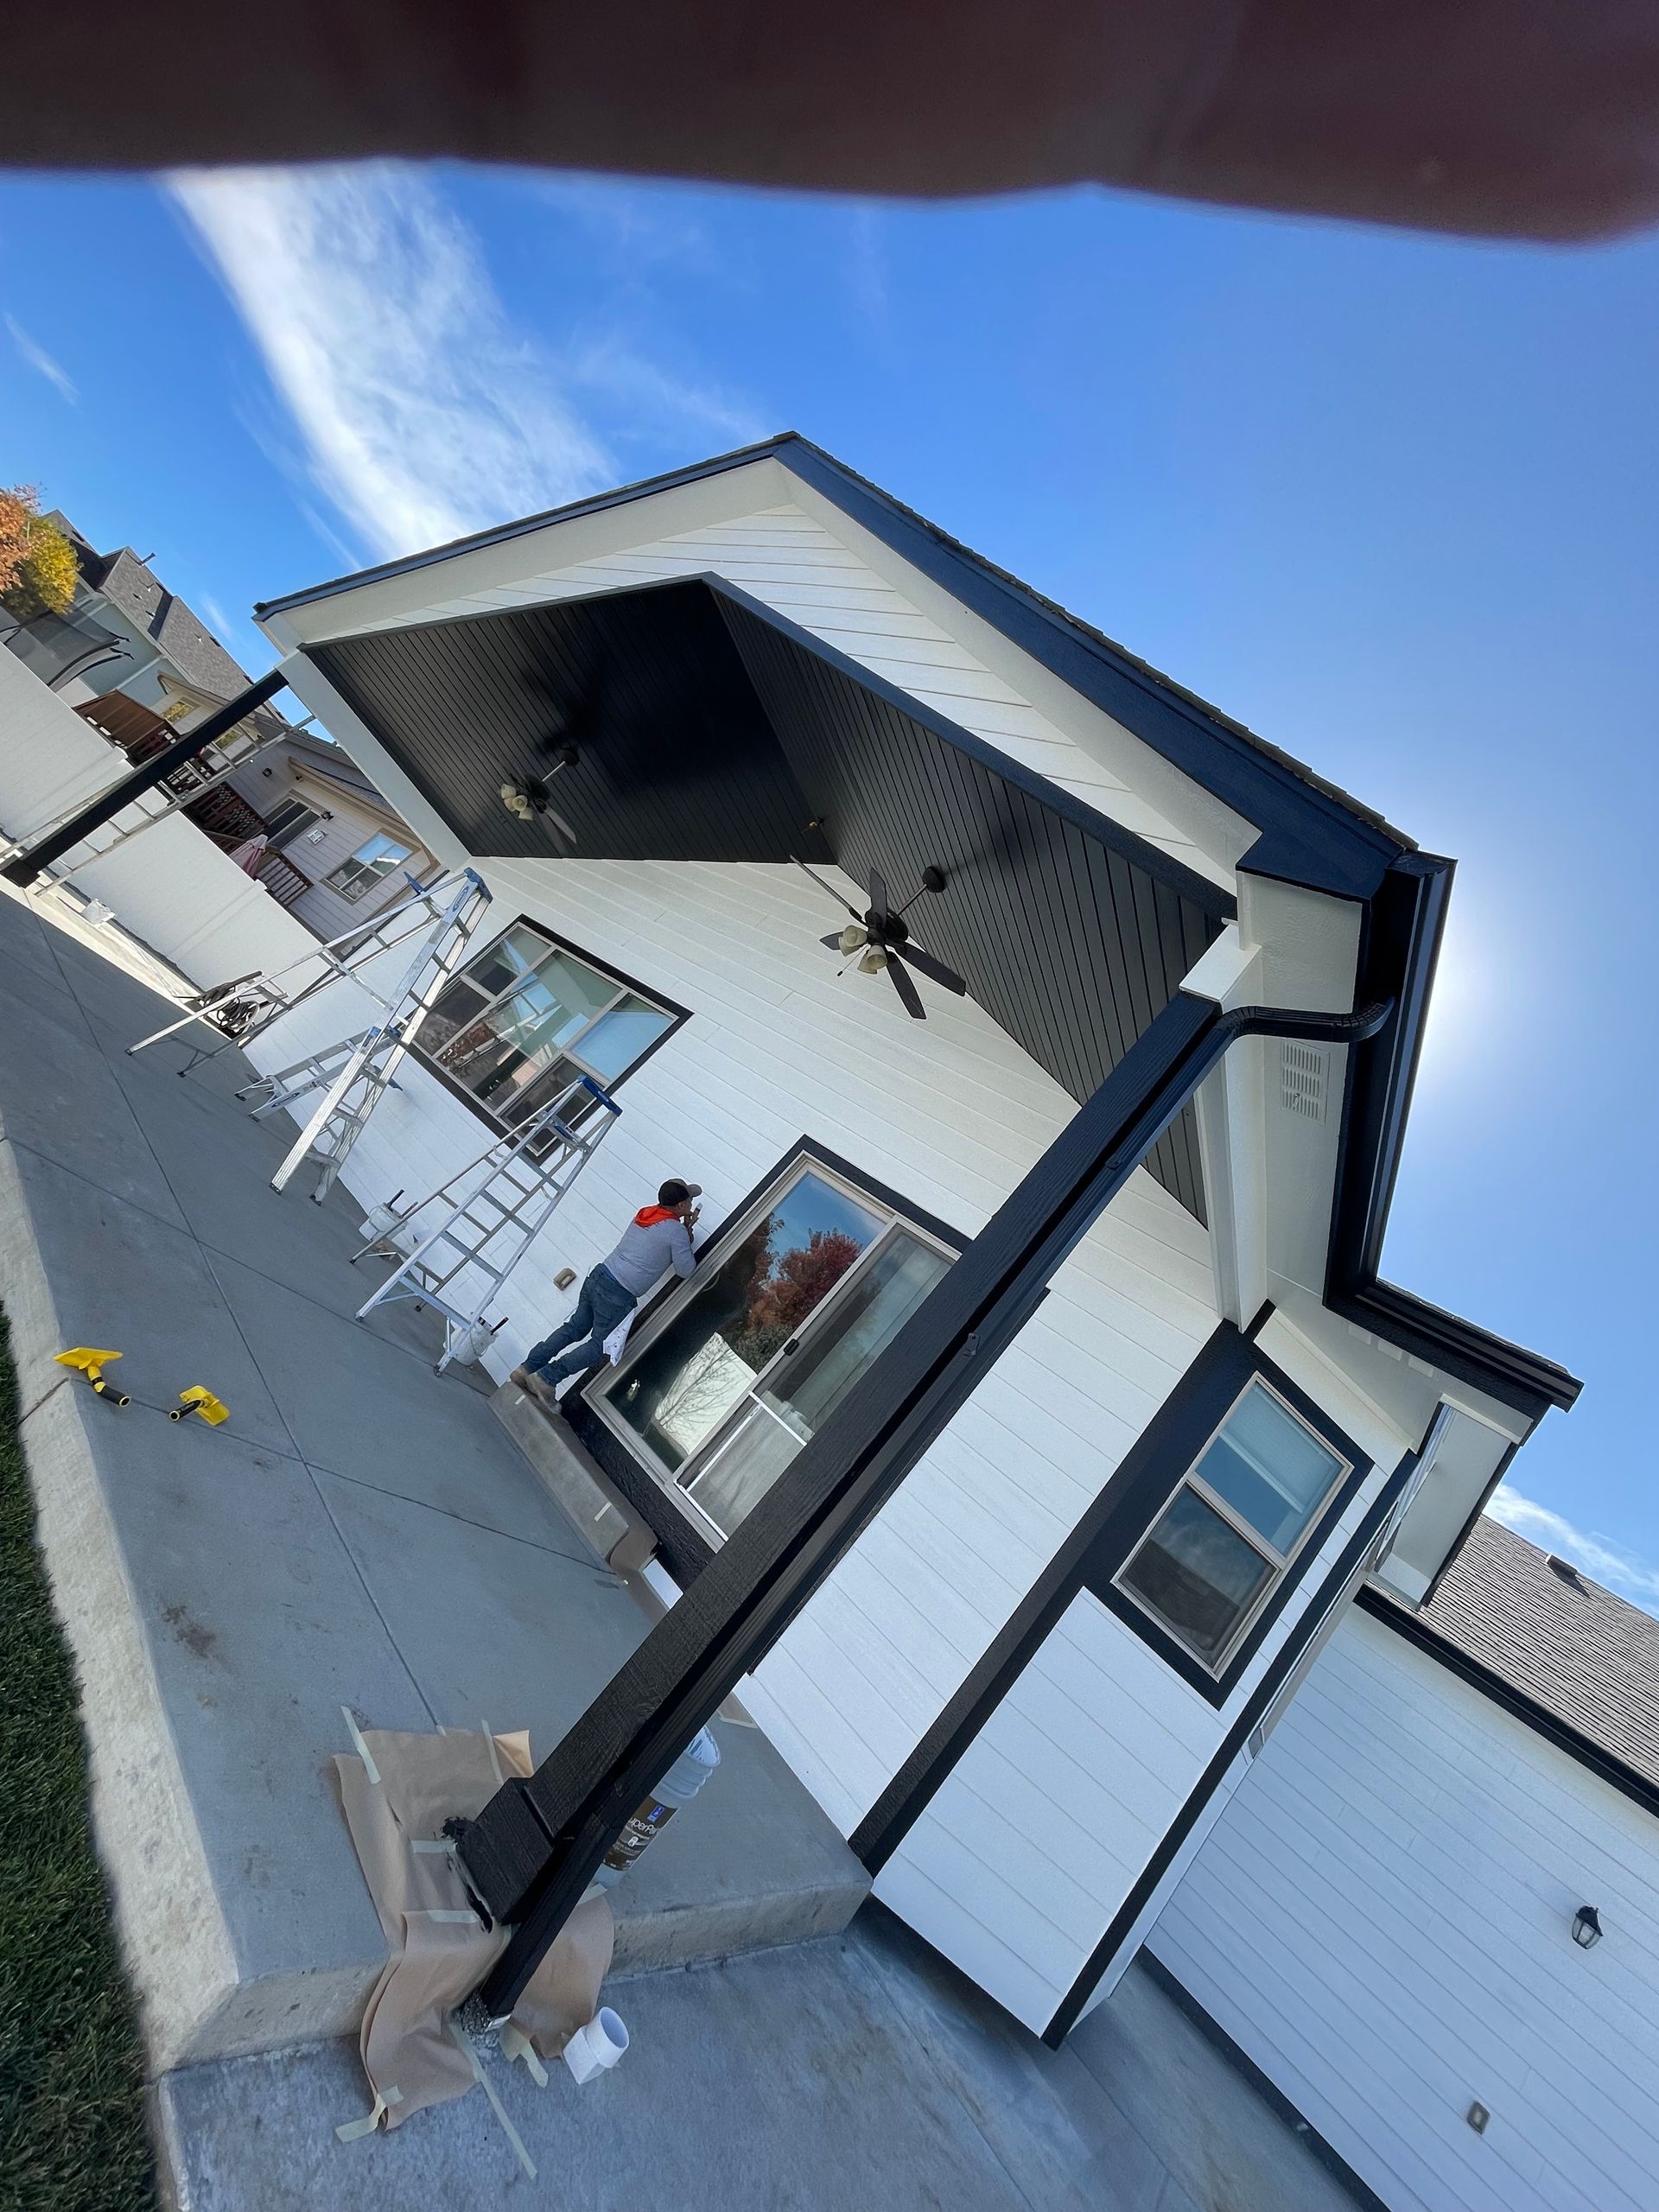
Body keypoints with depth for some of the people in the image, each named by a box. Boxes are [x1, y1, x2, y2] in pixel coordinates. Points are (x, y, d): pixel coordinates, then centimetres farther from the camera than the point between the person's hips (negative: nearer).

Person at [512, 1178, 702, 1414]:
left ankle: (528, 1368, 14)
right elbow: (685, 1270, -1)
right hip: (617, 1296, -7)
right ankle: (546, 1379, -4)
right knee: (600, 1346, 4)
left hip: (598, 1276, 8)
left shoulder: (644, 1213, 11)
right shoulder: (676, 1231, -12)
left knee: (574, 1329, 17)